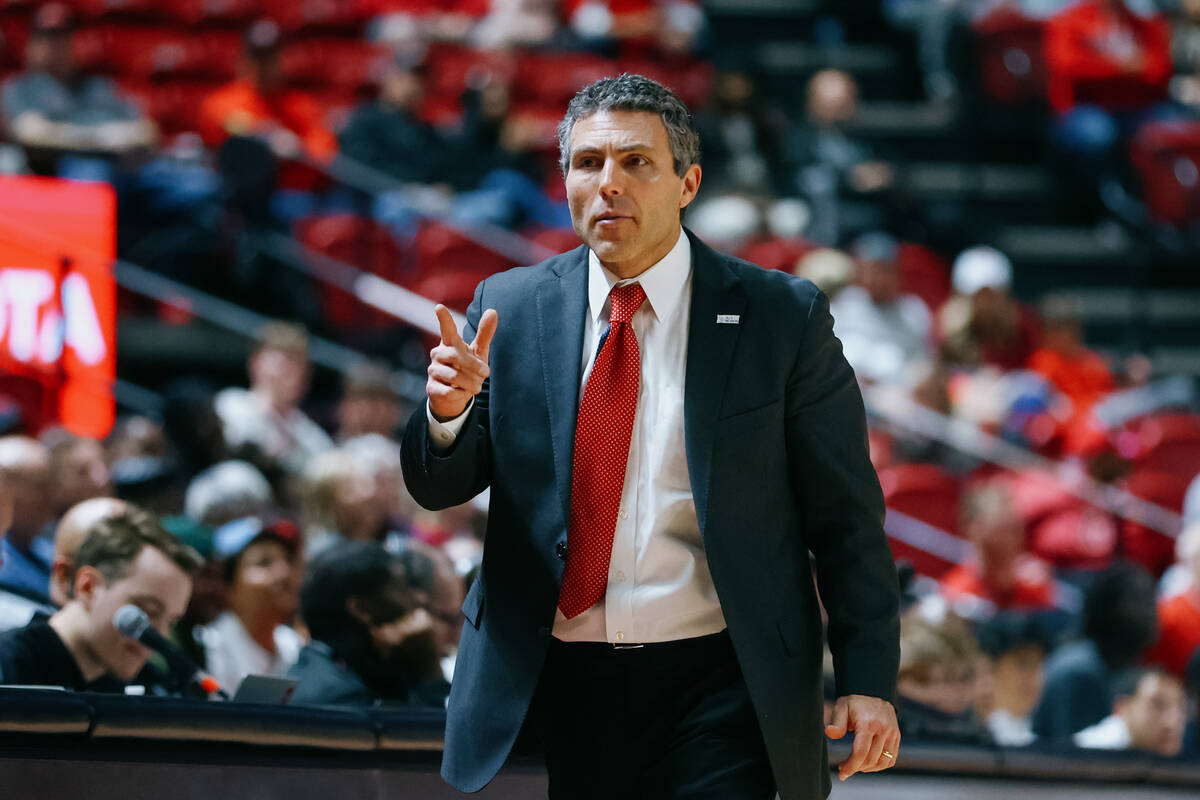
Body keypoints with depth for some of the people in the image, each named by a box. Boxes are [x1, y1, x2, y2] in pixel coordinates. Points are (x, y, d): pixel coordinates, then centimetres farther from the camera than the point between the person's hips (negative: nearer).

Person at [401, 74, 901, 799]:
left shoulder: (781, 317, -2)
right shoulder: (511, 308, 6)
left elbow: (845, 517, 0)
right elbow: (440, 489, 7)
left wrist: (867, 682, -5)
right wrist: (449, 411, -15)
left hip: (716, 693, -3)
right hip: (556, 691, 3)